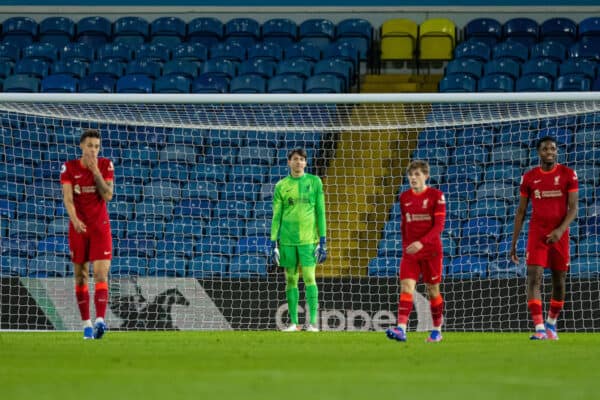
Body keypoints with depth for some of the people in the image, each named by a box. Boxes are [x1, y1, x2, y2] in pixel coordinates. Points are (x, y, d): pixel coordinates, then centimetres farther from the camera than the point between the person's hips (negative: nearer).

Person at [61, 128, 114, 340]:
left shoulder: (106, 165, 0)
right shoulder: (69, 168, -3)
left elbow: (107, 196, -8)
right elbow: (67, 199, -11)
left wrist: (96, 171, -15)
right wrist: (75, 220, -28)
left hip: (101, 227, 0)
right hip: (78, 227, 0)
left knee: (101, 273, -14)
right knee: (80, 276, 4)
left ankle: (100, 320, -25)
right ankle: (86, 323, 12)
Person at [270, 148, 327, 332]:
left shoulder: (314, 182, 5)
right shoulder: (281, 186, 7)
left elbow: (320, 212, 4)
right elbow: (276, 215, 9)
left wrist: (323, 241, -1)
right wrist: (274, 243, 2)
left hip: (308, 238, -2)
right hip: (287, 239, 2)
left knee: (309, 277, -10)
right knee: (291, 279, 4)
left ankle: (313, 322, -10)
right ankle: (294, 322, 8)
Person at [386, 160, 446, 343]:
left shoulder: (436, 196, -6)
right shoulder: (404, 197, 7)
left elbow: (439, 225, -13)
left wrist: (422, 242, -25)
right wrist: (405, 246, 14)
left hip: (431, 250, -3)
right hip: (410, 251, 3)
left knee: (433, 290, 6)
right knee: (406, 287, -13)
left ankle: (437, 330, 20)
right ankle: (401, 329, -24)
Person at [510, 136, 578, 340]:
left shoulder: (568, 175, 0)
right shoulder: (529, 178, 4)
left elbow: (573, 208, -3)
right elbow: (521, 212, 9)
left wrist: (560, 230, -20)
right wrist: (513, 243, 6)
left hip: (559, 235, 0)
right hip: (536, 233, 0)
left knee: (559, 281, 7)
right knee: (534, 278, -16)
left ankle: (551, 323, 29)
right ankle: (539, 328, -21)